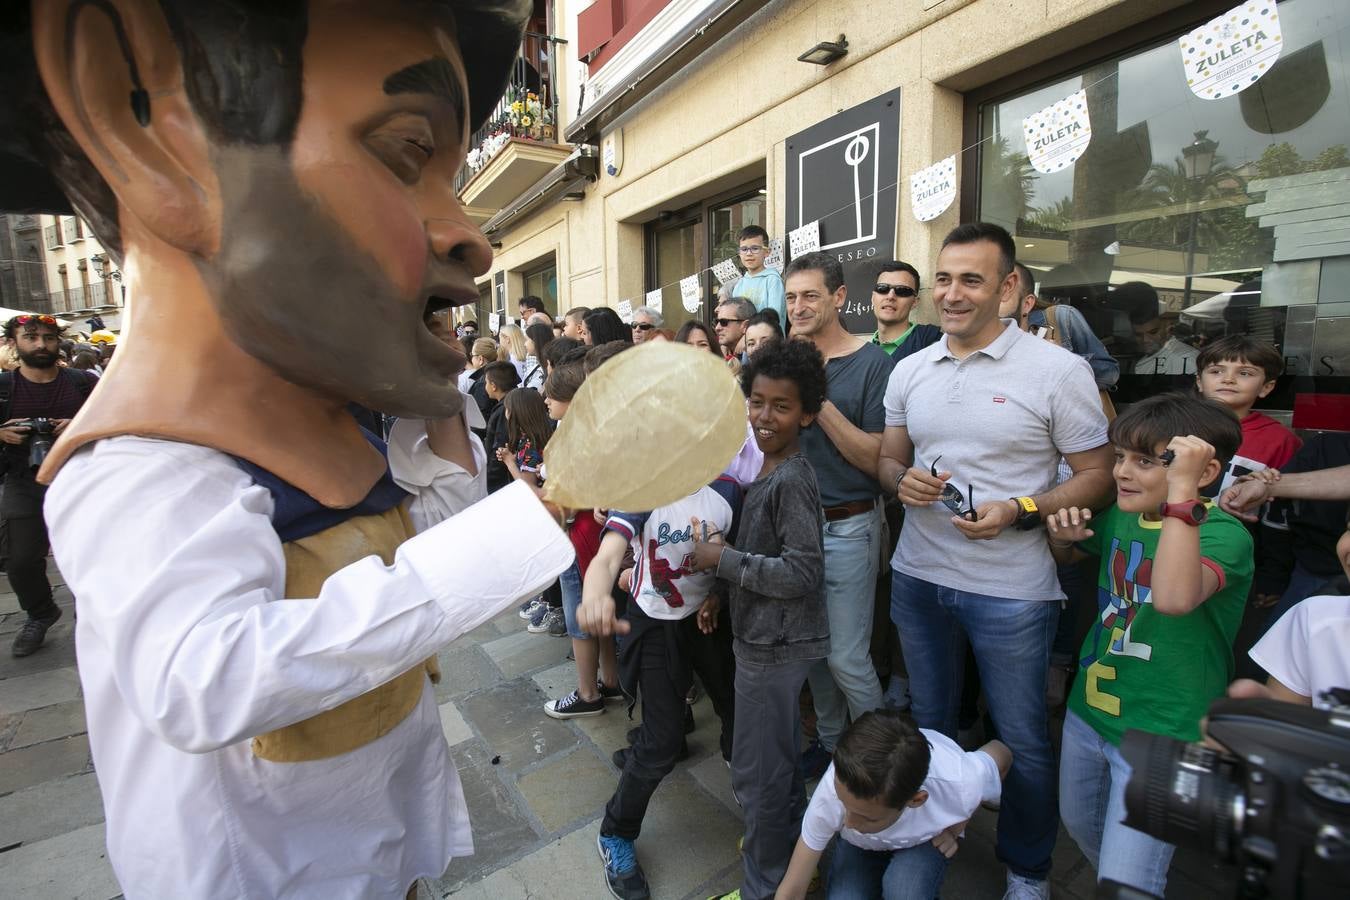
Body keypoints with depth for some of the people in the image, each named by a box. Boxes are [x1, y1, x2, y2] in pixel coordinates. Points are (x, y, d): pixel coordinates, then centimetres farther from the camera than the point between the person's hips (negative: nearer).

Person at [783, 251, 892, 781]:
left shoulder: (872, 363, -11)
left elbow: (877, 458, -17)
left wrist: (820, 403, -22)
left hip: (848, 527, -5)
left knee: (846, 657, 0)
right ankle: (829, 739, 39)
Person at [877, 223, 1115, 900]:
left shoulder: (1058, 370, -9)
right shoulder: (909, 371, 4)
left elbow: (1097, 475, -6)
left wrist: (1020, 511, -21)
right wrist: (903, 480, -11)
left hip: (1012, 589, -3)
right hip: (917, 576, 4)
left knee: (1022, 742, 13)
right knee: (928, 723, 22)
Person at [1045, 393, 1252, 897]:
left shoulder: (1222, 532, -19)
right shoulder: (1121, 516, 0)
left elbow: (1175, 598, -41)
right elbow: (1067, 558, 18)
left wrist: (1181, 490, -39)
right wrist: (1062, 536, -5)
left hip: (1162, 733, -7)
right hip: (1089, 710, 7)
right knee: (1080, 827, 26)